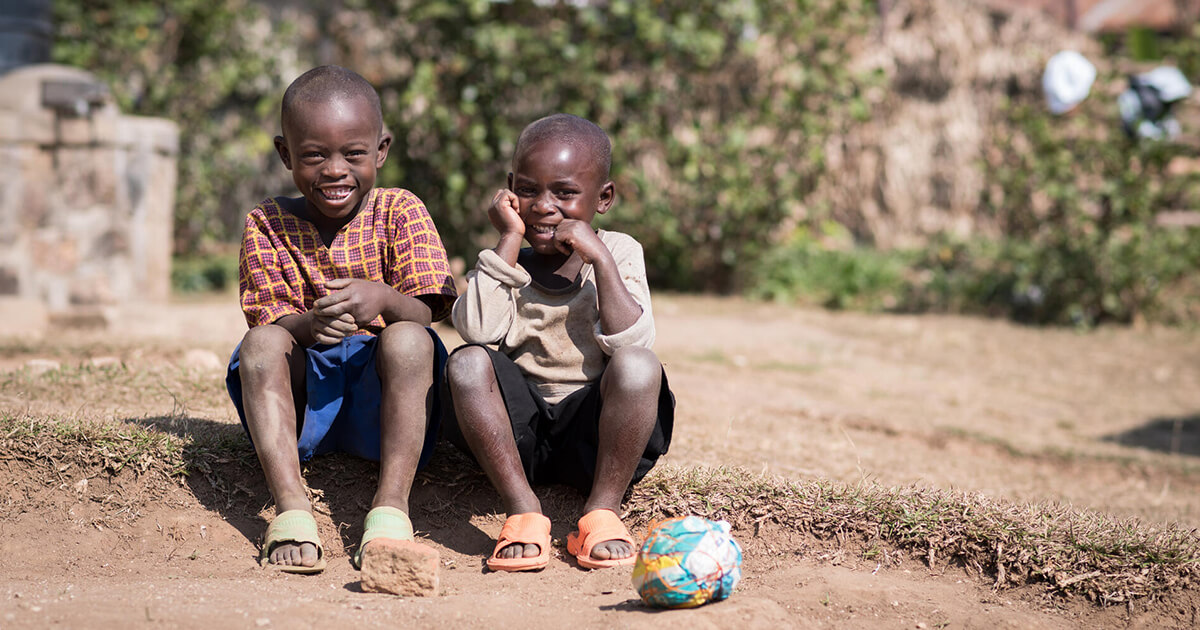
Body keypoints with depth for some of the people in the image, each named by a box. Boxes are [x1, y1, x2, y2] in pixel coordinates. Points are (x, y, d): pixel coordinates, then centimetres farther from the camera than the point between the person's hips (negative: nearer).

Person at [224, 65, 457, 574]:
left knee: (408, 339, -31)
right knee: (260, 344, -28)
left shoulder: (399, 212, 1)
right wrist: (307, 325, -31)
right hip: (301, 397, 1)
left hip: (379, 397, -1)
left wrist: (382, 298, -35)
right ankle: (291, 508, -35)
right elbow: (268, 323, -6)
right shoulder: (267, 225, 4)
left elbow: (425, 313, -11)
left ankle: (390, 505, -36)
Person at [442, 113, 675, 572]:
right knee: (467, 363, -26)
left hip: (593, 432, -1)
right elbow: (478, 331, -16)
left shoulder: (619, 252, 4)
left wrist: (599, 259, -18)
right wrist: (509, 241, -13)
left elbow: (631, 343, -14)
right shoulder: (503, 259, 6)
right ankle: (523, 510, -23)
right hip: (517, 431, 1)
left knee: (638, 365, -30)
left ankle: (602, 509, -20)